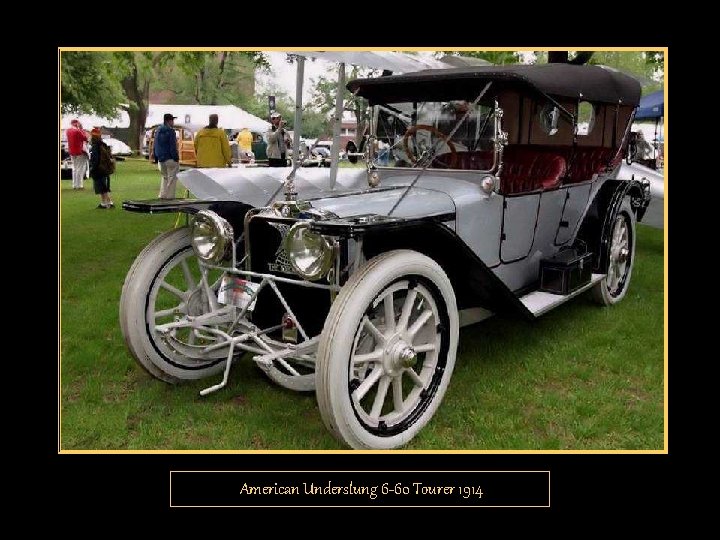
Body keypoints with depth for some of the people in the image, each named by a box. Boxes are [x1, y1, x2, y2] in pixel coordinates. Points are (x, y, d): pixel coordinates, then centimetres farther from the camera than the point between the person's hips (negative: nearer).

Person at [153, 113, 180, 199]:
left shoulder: (158, 130, 13)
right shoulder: (170, 131, -13)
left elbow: (155, 145, 17)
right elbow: (173, 146, -17)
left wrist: (155, 157, 21)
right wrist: (176, 158, -13)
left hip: (161, 159, 8)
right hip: (170, 159, -8)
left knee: (165, 177, 19)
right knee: (172, 177, -2)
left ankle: (162, 195, 14)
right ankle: (170, 197, -3)